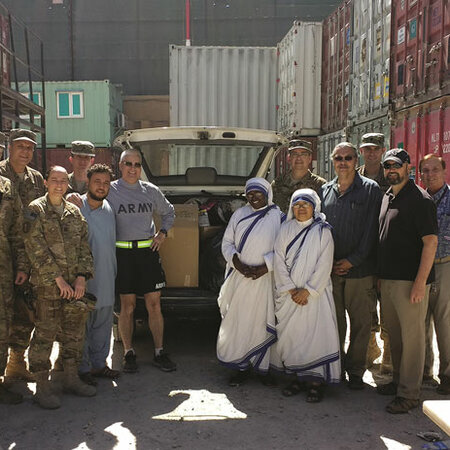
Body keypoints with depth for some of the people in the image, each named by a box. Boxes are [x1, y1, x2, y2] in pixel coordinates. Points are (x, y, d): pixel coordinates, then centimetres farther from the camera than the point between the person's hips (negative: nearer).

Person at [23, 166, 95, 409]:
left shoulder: (74, 212, 12)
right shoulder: (35, 210, -3)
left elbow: (84, 247, 11)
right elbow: (36, 248, -11)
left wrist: (81, 277, -2)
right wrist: (58, 278, -14)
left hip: (74, 284, 6)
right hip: (47, 284, -5)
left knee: (74, 332, 12)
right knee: (45, 334, -1)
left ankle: (71, 378, 25)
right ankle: (42, 387, 8)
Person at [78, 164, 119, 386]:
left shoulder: (108, 209, 10)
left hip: (106, 279, 6)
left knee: (103, 324, 14)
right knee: (81, 325, 2)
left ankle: (99, 363, 28)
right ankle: (82, 368, 16)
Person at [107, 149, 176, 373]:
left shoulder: (151, 191, 10)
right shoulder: (110, 191, 1)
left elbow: (169, 212, 24)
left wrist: (162, 233, 11)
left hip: (148, 251, 2)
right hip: (122, 253, -2)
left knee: (154, 304, 3)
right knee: (127, 306, 3)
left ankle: (159, 353, 13)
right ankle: (128, 353, 15)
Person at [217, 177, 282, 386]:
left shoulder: (278, 217, -1)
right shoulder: (239, 215, 10)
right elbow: (227, 242, 8)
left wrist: (265, 268, -15)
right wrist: (237, 263, -8)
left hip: (264, 278, -3)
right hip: (238, 278, 3)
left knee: (263, 321, 0)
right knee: (237, 320, 3)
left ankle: (263, 367, 12)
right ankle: (240, 366, 14)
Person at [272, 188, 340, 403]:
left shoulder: (323, 231, 0)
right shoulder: (285, 230, 8)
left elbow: (324, 265, -6)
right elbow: (279, 261, 2)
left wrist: (307, 290, -12)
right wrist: (290, 289, -7)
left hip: (315, 293, -3)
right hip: (289, 294, 3)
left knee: (316, 334, -6)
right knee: (290, 334, 4)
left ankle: (316, 381, 2)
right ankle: (299, 377, 17)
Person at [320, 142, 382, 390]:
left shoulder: (371, 189, 0)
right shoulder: (325, 190, 12)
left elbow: (371, 230, -5)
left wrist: (352, 260, -10)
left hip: (360, 269, -3)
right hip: (330, 268, 3)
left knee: (361, 322, 3)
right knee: (334, 320, 9)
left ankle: (355, 371, 16)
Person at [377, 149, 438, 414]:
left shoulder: (419, 199, -11)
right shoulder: (386, 197, 14)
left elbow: (431, 241, -16)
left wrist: (420, 282, -20)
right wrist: (379, 275, 17)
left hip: (410, 281, -8)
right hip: (388, 279, 8)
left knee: (412, 336, -1)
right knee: (394, 334, 17)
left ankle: (409, 394, 8)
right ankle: (399, 380, 31)